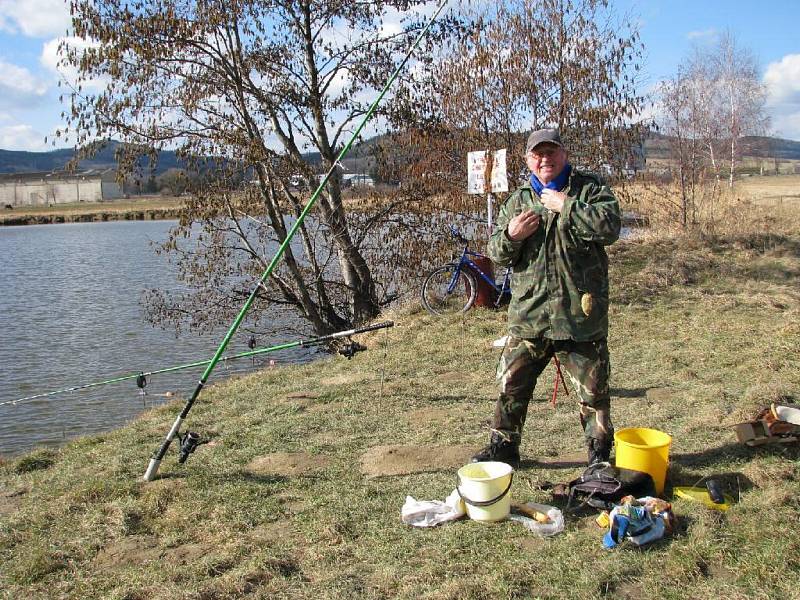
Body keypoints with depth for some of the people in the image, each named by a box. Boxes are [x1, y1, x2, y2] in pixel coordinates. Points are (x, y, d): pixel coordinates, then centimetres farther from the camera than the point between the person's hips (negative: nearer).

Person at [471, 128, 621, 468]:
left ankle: (599, 452, 26)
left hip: (580, 315, -3)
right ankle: (503, 446, 26)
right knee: (511, 384, 9)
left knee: (593, 389, 8)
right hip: (528, 314, 3)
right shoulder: (518, 200, 13)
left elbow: (610, 227, -15)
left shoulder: (590, 188, 3)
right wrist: (511, 235, -10)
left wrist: (565, 207, -16)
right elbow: (496, 254, 11)